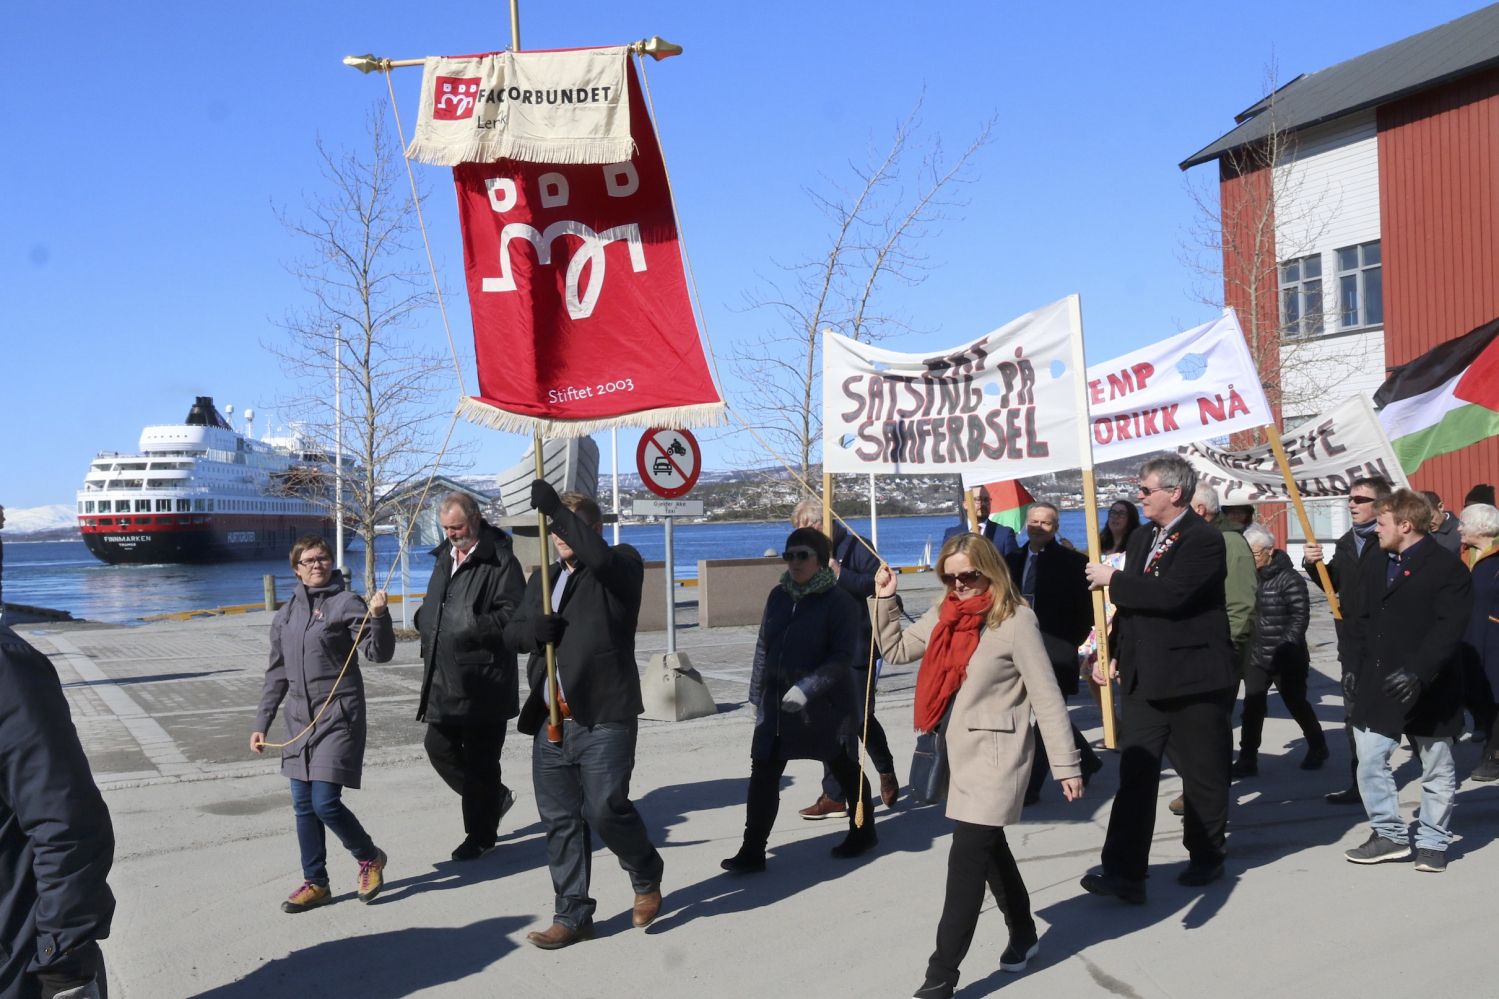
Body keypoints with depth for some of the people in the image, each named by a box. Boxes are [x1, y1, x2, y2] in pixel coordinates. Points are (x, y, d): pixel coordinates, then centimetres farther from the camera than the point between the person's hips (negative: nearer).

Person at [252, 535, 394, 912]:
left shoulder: (346, 603, -5)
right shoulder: (285, 615, 12)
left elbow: (379, 653, -13)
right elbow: (277, 674, 17)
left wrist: (378, 616, -30)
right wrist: (262, 723, 15)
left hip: (338, 716, -6)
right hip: (300, 720, 6)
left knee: (325, 802, -10)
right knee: (304, 806, 9)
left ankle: (369, 857, 15)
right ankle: (315, 883, 21)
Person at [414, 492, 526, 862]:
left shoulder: (499, 561, -10)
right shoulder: (444, 558, 16)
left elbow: (513, 614, -16)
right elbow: (430, 610, 28)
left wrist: (474, 625, -24)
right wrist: (427, 621, 7)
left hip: (483, 680, -8)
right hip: (444, 678, 8)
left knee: (480, 757, 0)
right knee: (439, 747, 9)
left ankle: (481, 834, 13)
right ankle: (495, 797, 30)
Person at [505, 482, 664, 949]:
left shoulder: (621, 565, 1)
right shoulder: (543, 579, 22)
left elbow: (599, 557, -22)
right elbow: (512, 631, 18)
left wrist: (557, 508, -19)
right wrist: (533, 627, -6)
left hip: (604, 717, -6)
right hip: (551, 719, 7)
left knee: (606, 808, -10)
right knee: (560, 820, 8)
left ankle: (647, 878, 18)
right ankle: (572, 916, 18)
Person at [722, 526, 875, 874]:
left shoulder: (838, 601, -13)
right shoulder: (778, 595, 6)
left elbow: (843, 656, -18)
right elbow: (763, 648, 11)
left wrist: (807, 688, -26)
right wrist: (758, 695, 9)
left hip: (825, 705, -5)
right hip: (776, 704, 5)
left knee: (845, 770, 14)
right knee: (762, 775, 0)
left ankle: (863, 832, 36)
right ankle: (752, 851, 5)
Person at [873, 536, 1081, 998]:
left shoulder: (1015, 621, -15)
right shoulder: (943, 616, 6)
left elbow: (1047, 696, -14)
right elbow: (897, 650, 16)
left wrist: (1066, 764, -15)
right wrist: (885, 599, 3)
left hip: (996, 753, -8)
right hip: (960, 752, 8)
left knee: (966, 860, -9)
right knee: (989, 848, 21)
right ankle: (1023, 933, 42)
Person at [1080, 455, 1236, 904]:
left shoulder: (1204, 540, -12)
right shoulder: (1141, 539, 14)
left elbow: (1170, 594, -26)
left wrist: (1113, 579, -16)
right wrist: (1114, 652, 14)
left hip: (1193, 678, -7)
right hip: (1143, 677, 7)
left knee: (1203, 774, 9)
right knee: (1135, 773, -1)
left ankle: (1206, 858, 26)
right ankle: (1124, 872, -3)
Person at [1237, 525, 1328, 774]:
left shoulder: (1289, 579, -12)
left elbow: (1300, 617, -13)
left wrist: (1284, 649, -19)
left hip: (1286, 659, -5)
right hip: (1255, 657, 5)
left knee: (1296, 704, 10)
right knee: (1252, 708, -2)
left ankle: (1317, 747, 33)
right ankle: (1247, 759, 1)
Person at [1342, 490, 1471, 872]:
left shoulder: (1446, 567, -11)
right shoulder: (1377, 565, 11)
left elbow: (1449, 627, -20)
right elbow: (1362, 619, 17)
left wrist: (1419, 671, -28)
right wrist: (1356, 665, 7)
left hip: (1428, 691, -6)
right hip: (1377, 685, 6)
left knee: (1437, 770, 8)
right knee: (1370, 762, 3)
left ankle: (1432, 842, 20)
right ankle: (1389, 834, 15)